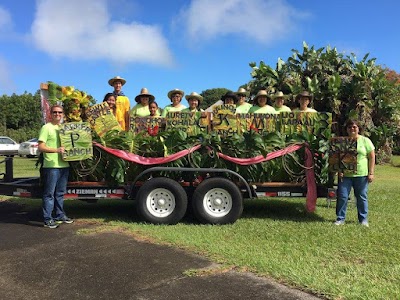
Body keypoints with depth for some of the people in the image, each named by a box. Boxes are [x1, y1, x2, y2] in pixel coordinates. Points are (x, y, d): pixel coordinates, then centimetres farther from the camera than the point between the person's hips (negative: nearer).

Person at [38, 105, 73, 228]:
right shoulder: (46, 127, -4)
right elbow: (41, 147, -13)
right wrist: (56, 150, -25)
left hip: (64, 165, 7)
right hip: (51, 166, -7)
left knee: (60, 193, 16)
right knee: (49, 194, -2)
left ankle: (60, 215, 27)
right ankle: (48, 219, 4)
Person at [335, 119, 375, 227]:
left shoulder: (365, 140, 2)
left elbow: (372, 157, 1)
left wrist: (371, 173, -5)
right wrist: (339, 170, -5)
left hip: (361, 175, -1)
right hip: (345, 175, 1)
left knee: (362, 197, 8)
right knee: (342, 197, 2)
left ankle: (363, 219, 21)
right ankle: (340, 219, 13)